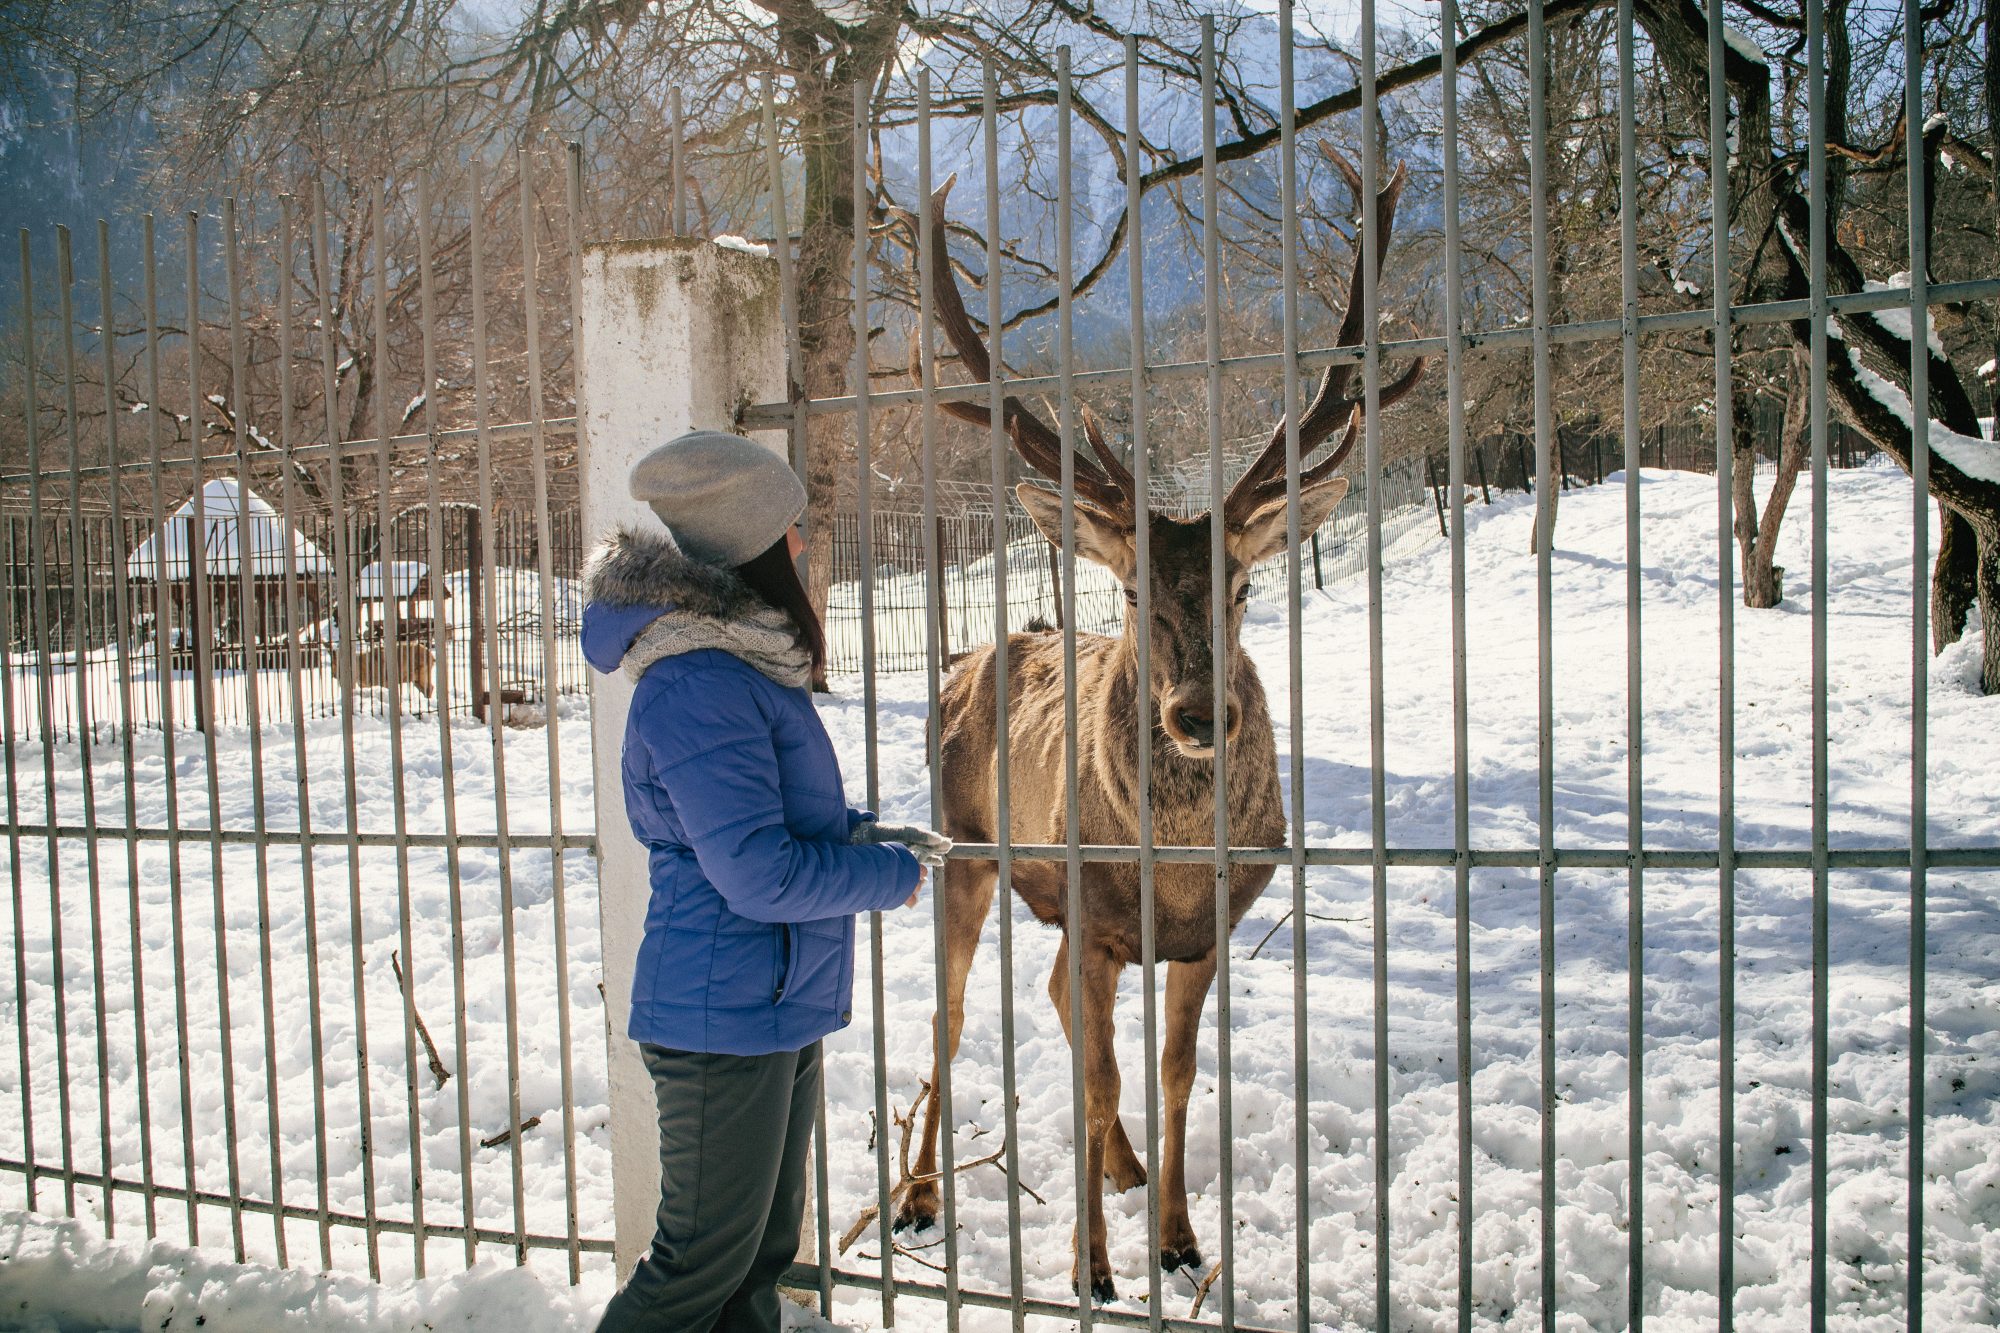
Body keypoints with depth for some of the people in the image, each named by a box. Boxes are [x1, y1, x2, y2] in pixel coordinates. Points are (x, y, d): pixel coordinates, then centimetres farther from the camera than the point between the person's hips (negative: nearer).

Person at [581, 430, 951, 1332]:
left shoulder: (743, 660, 9)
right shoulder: (697, 688, -23)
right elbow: (761, 875, -25)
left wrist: (863, 832, 6)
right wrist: (892, 875, -10)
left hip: (779, 1015, 10)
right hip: (725, 1017, -10)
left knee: (762, 1254, 19)